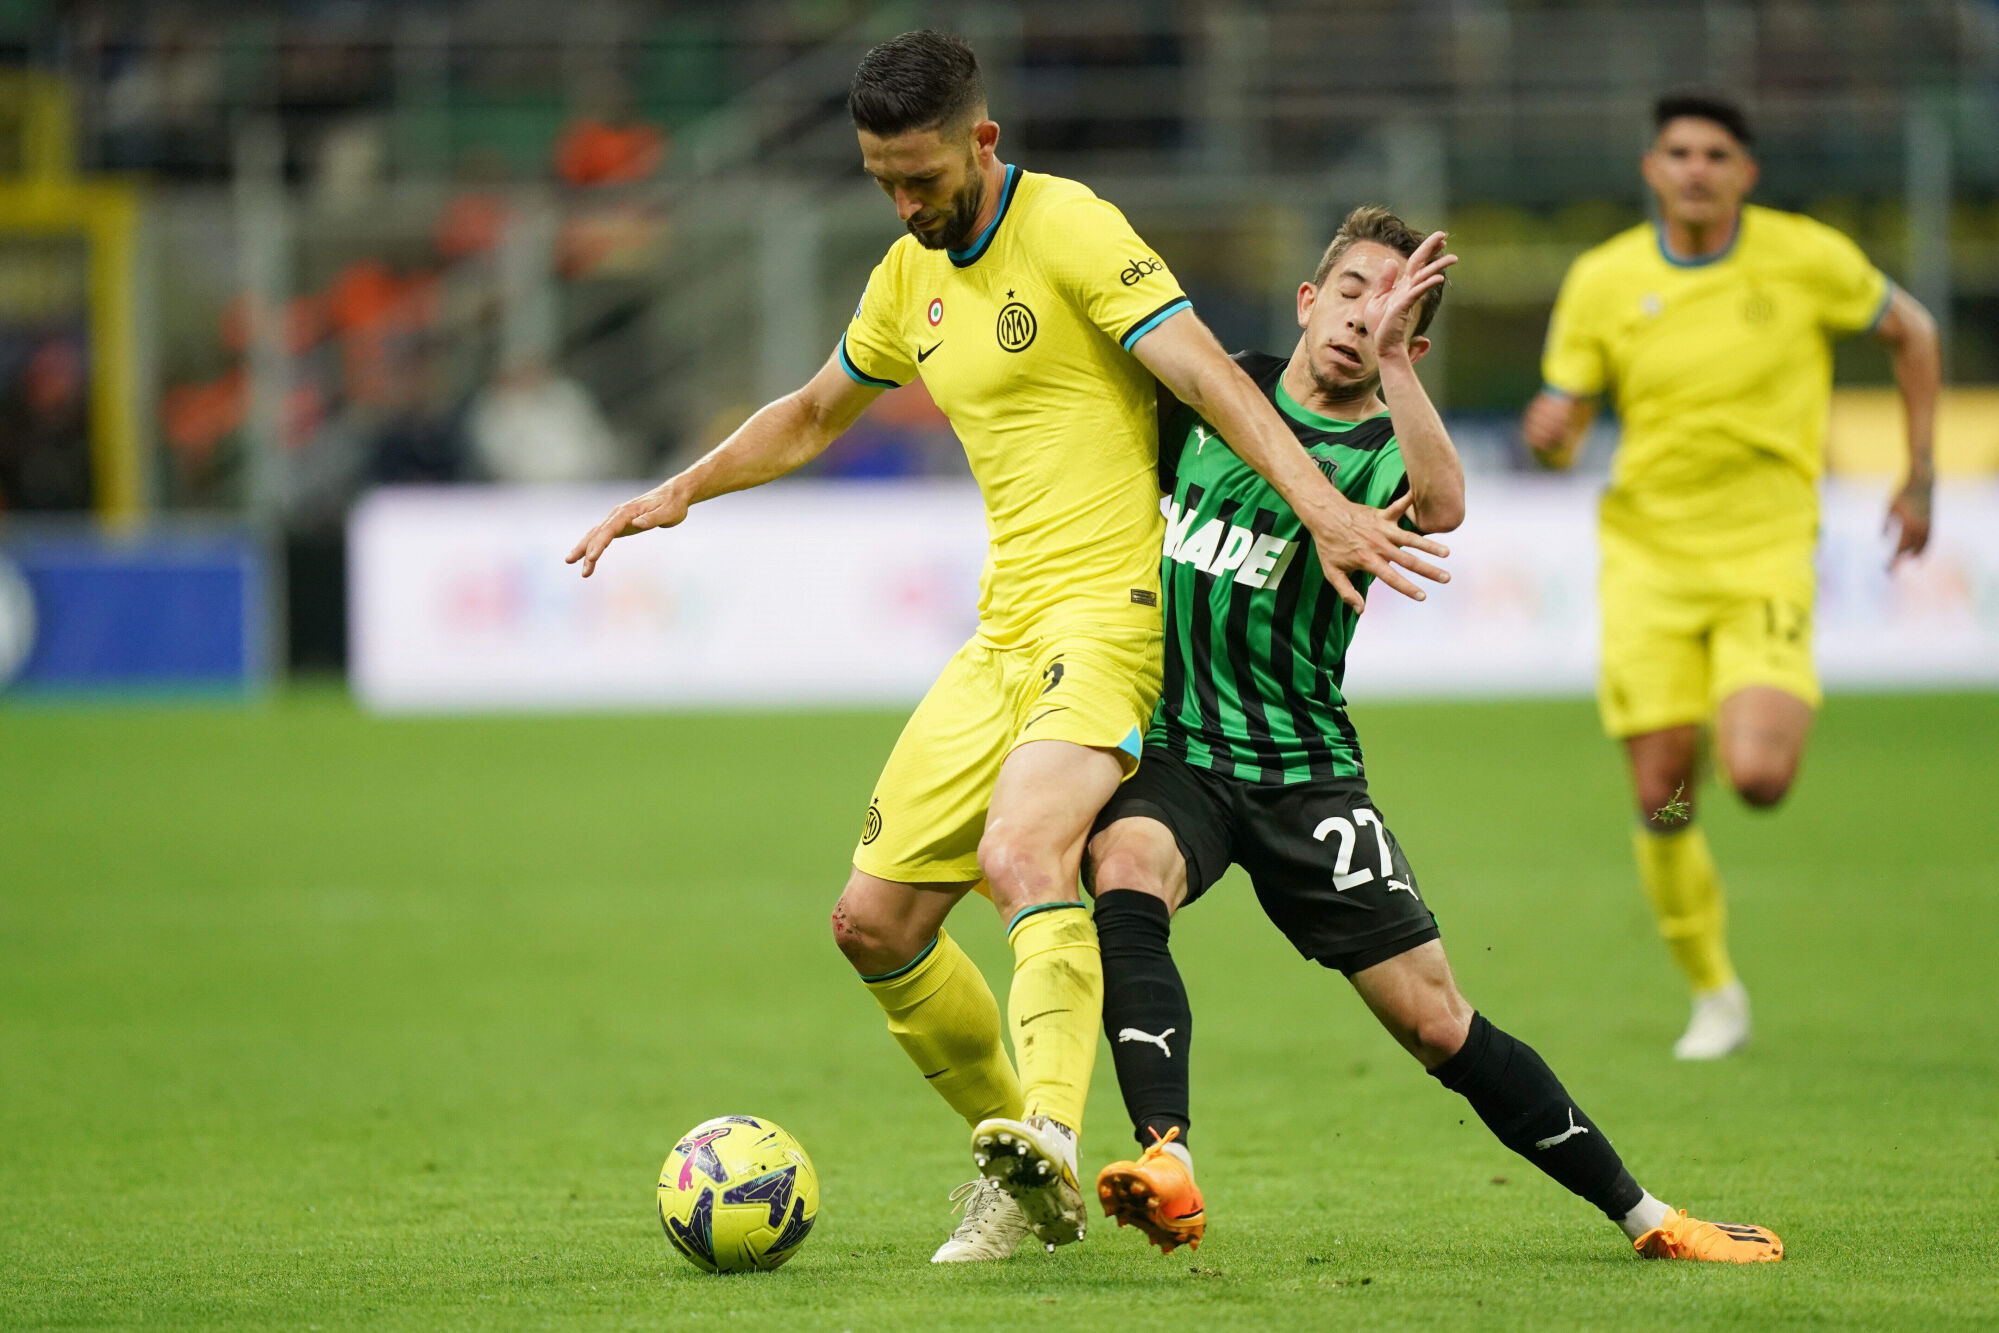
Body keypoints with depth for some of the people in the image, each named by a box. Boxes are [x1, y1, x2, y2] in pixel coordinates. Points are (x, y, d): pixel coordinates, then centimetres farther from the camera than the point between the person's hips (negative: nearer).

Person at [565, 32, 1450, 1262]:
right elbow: (813, 415, 32)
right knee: (875, 921, 6)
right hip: (1003, 633, 8)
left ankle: (1050, 1136, -49)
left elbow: (1206, 371, -19)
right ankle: (1029, 1183, 17)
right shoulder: (911, 278, 15)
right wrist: (680, 492, 21)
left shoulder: (1072, 229, -9)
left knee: (1025, 849, -34)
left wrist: (1321, 503, -31)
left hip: (1107, 605, -8)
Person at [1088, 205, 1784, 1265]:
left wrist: (1390, 357, -30)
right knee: (1125, 872, -35)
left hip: (1301, 768, -1)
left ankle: (1642, 1217, 13)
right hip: (1164, 747, 1)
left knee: (1436, 1022, -2)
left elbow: (1441, 506, -25)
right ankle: (1166, 1168, -49)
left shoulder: (1384, 451, 0)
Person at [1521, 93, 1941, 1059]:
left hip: (1766, 554, -1)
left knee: (1759, 780, -20)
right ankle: (1714, 996, 18)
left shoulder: (1806, 258, -5)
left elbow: (1910, 332, 11)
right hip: (1649, 553, 2)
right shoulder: (1602, 282, -2)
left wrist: (1919, 480, 8)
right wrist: (1550, 434, -22)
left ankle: (1780, 721, 19)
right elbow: (1561, 423, 3)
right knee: (1661, 802, -4)